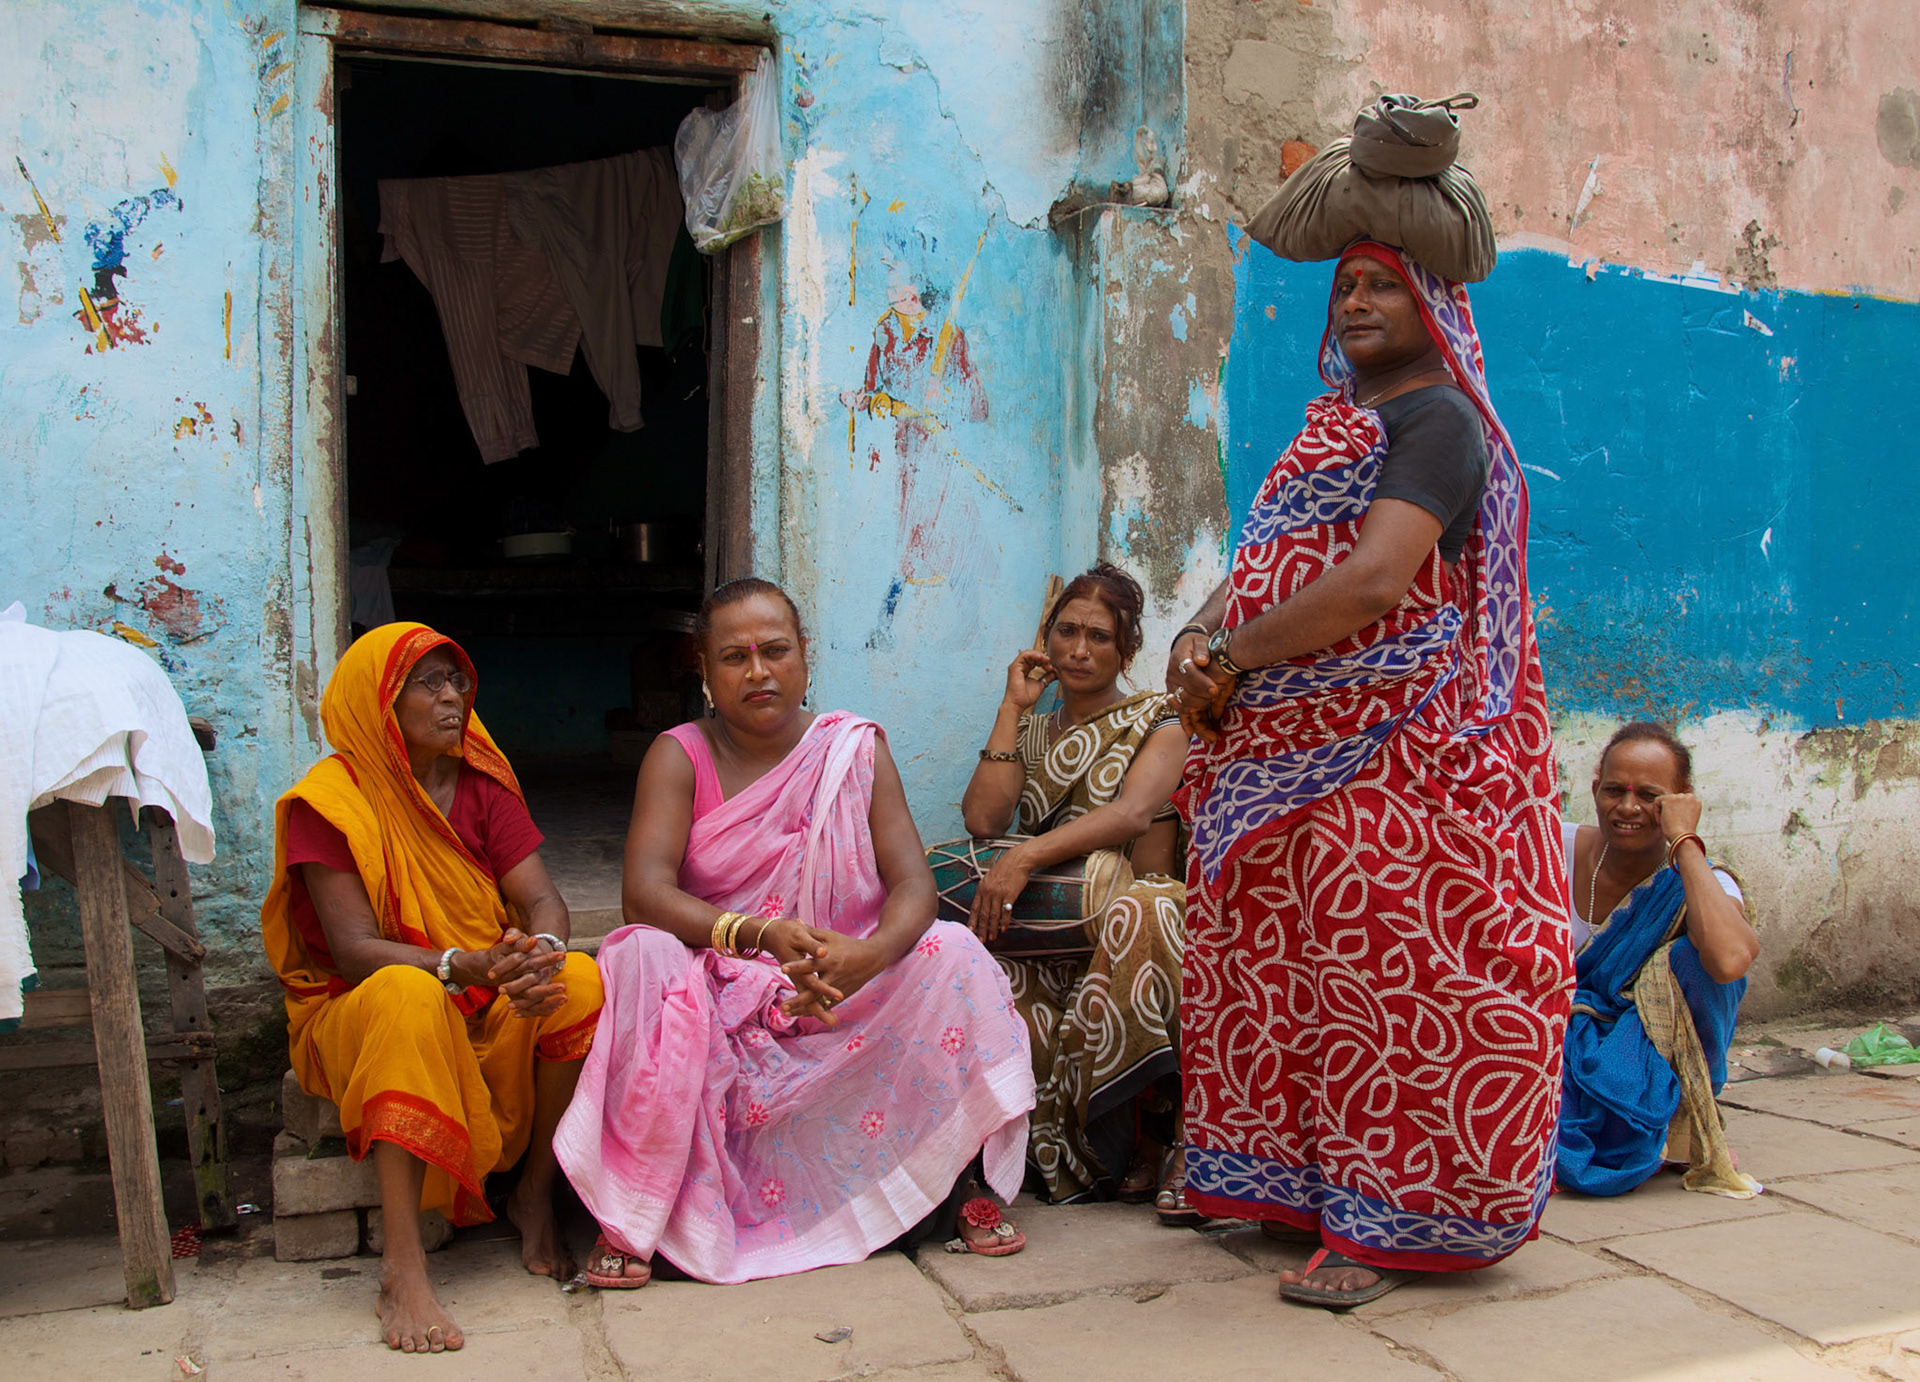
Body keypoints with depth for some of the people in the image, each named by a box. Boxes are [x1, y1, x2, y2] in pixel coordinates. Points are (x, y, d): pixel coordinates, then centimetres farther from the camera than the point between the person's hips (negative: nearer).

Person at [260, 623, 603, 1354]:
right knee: (409, 995, -39)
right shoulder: (328, 802, -9)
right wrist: (464, 966, -34)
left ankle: (536, 1197, -9)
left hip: (487, 1008, 4)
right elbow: (353, 949, -18)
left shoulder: (482, 785, 6)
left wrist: (539, 956, -29)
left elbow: (541, 898, -4)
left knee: (582, 983, -26)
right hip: (360, 1012, -4)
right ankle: (402, 1266, -41)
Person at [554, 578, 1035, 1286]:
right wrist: (755, 934, -36)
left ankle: (962, 1183, -8)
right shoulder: (679, 757, -4)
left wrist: (866, 955, -33)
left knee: (951, 954, -22)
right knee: (644, 961, -32)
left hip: (844, 987, 2)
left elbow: (913, 884, -9)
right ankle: (629, 1217, -23)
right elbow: (644, 892, -18)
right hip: (719, 988, -1)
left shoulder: (856, 749, 1)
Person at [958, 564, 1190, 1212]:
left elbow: (1133, 813, -16)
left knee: (1137, 913, -40)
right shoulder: (1030, 733, 20)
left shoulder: (1157, 722, 7)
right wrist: (1013, 708, 3)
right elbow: (982, 818, 0)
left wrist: (1025, 856, -29)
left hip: (1131, 927, -4)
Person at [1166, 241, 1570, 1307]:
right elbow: (1260, 569, 16)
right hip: (1288, 753, 9)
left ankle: (1385, 1224, 4)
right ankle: (1301, 1182, 23)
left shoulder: (1437, 418, -7)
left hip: (1385, 756, -9)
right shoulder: (1332, 428, 22)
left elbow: (1375, 581, -21)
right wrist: (1200, 640, -6)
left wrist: (1230, 659, -14)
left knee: (1379, 967, -5)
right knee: (1284, 961, 11)